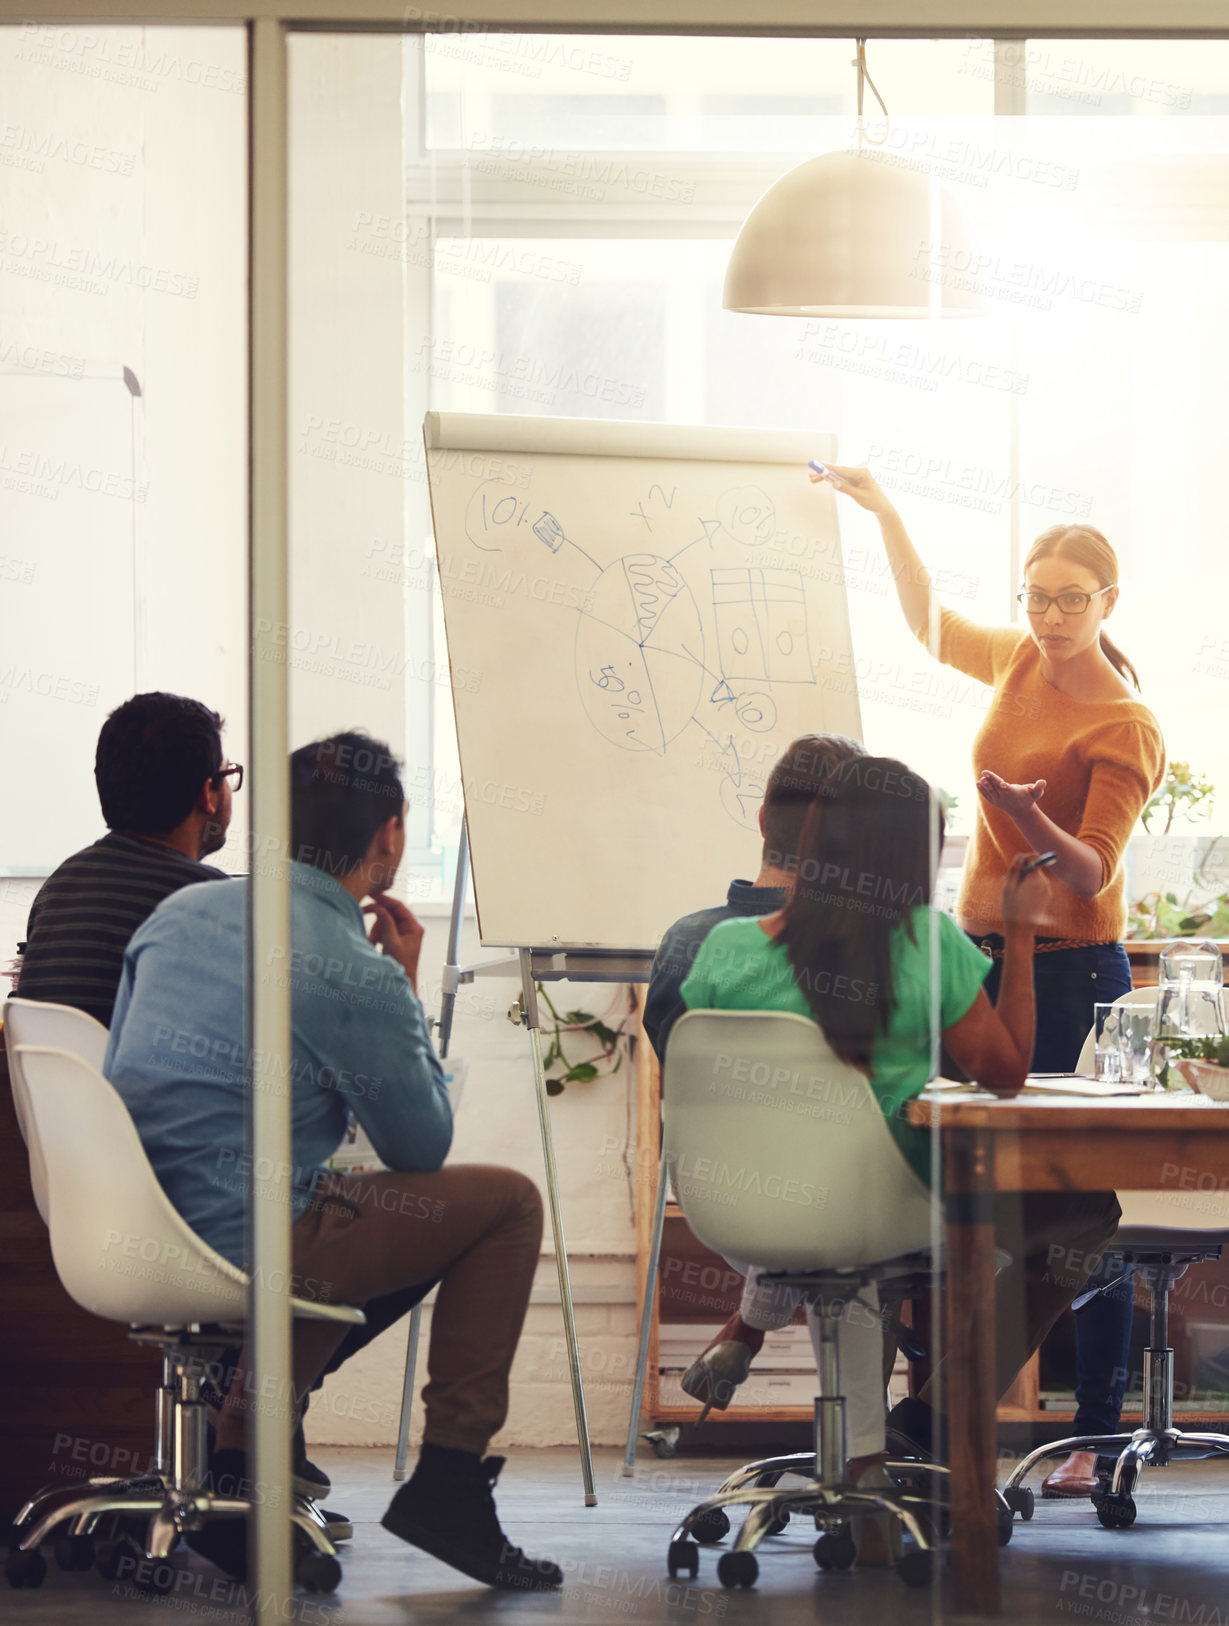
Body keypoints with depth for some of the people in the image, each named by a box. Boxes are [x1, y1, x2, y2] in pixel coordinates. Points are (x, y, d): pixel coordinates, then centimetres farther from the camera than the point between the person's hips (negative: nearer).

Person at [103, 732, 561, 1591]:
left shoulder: (180, 912, 7)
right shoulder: (361, 977, -13)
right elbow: (423, 1149, 1)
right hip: (239, 1245, -8)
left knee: (349, 1215, 35)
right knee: (506, 1203, 6)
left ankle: (235, 1467, 29)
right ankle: (449, 1480, 8)